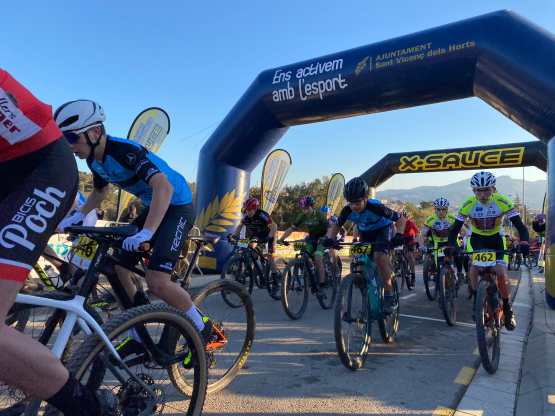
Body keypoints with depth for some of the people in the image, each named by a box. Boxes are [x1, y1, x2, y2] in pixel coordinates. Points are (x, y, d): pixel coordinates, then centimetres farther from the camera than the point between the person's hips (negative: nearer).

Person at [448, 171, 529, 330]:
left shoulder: (503, 202, -25)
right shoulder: (468, 205, -24)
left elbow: (519, 225, -26)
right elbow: (455, 228, -23)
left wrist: (524, 242, -46)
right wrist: (451, 247, -40)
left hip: (496, 239, 0)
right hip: (476, 239, 0)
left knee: (501, 274, -12)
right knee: (474, 269, -22)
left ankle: (507, 309, 10)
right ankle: (477, 301, 1)